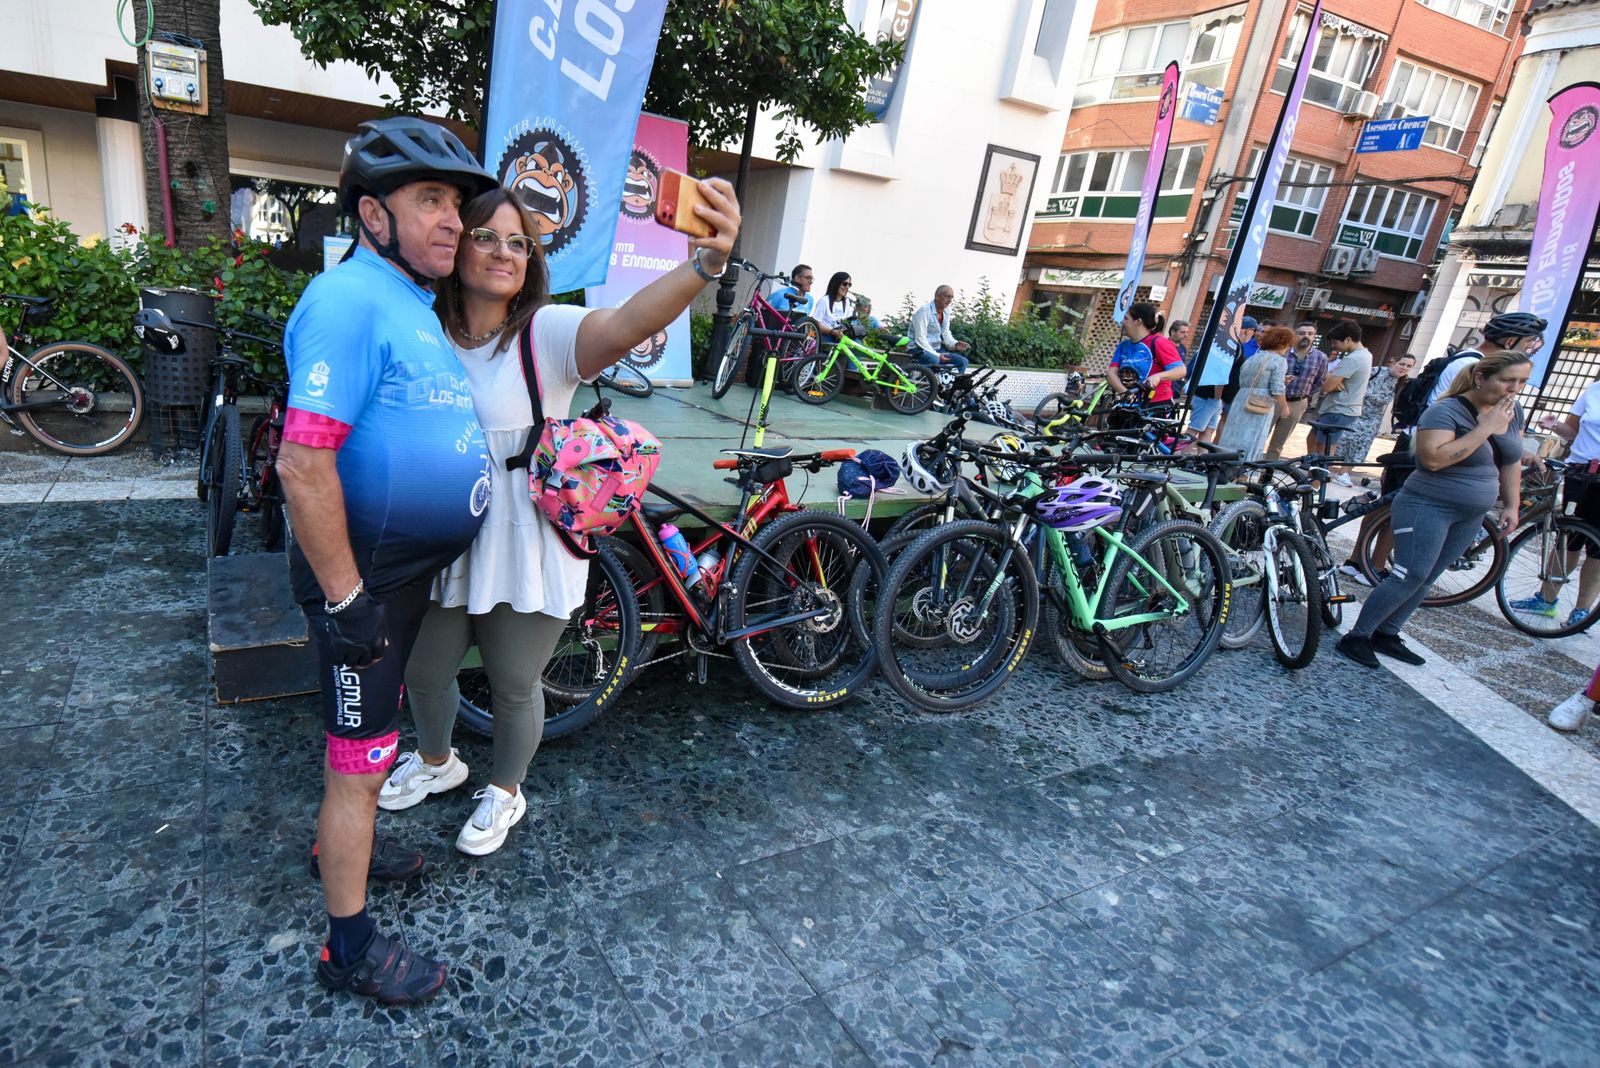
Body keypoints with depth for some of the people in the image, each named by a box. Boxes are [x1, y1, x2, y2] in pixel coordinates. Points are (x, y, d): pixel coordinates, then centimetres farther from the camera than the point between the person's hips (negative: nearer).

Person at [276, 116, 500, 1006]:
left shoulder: (411, 303, 11)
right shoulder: (351, 299, -20)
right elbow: (304, 463, -27)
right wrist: (346, 598, -24)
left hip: (410, 564, 9)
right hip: (364, 572, -9)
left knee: (371, 729, 26)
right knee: (362, 759, 3)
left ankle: (342, 844, 49)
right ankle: (351, 949, 21)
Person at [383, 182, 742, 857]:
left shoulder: (547, 333, -14)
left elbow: (627, 323, -34)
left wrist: (706, 261, -52)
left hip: (526, 555, -4)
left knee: (515, 686, 13)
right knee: (424, 673, 21)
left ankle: (504, 791, 43)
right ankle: (436, 762, 54)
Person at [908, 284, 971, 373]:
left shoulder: (946, 312, 10)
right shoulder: (924, 311, -16)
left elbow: (945, 333, 14)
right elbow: (920, 339, -21)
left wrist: (955, 344, -8)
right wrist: (937, 355, -25)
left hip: (937, 348, 8)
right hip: (920, 349, -8)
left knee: (962, 361, -4)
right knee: (934, 360, -38)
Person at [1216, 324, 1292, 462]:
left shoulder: (1250, 359, 16)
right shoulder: (1279, 361, -5)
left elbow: (1241, 383, 14)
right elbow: (1277, 390, -10)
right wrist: (1284, 406, 4)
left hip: (1240, 401, 6)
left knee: (1231, 441, 9)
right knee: (1252, 446, -2)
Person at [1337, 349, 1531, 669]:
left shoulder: (1512, 411, 7)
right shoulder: (1446, 411, -17)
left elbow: (1512, 461, 18)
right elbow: (1433, 458, -31)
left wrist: (1512, 505, 13)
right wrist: (1485, 428, -27)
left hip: (1469, 516, 8)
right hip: (1427, 509, -8)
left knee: (1425, 579, 9)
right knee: (1410, 577, -13)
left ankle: (1386, 635, 18)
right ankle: (1357, 637, -5)